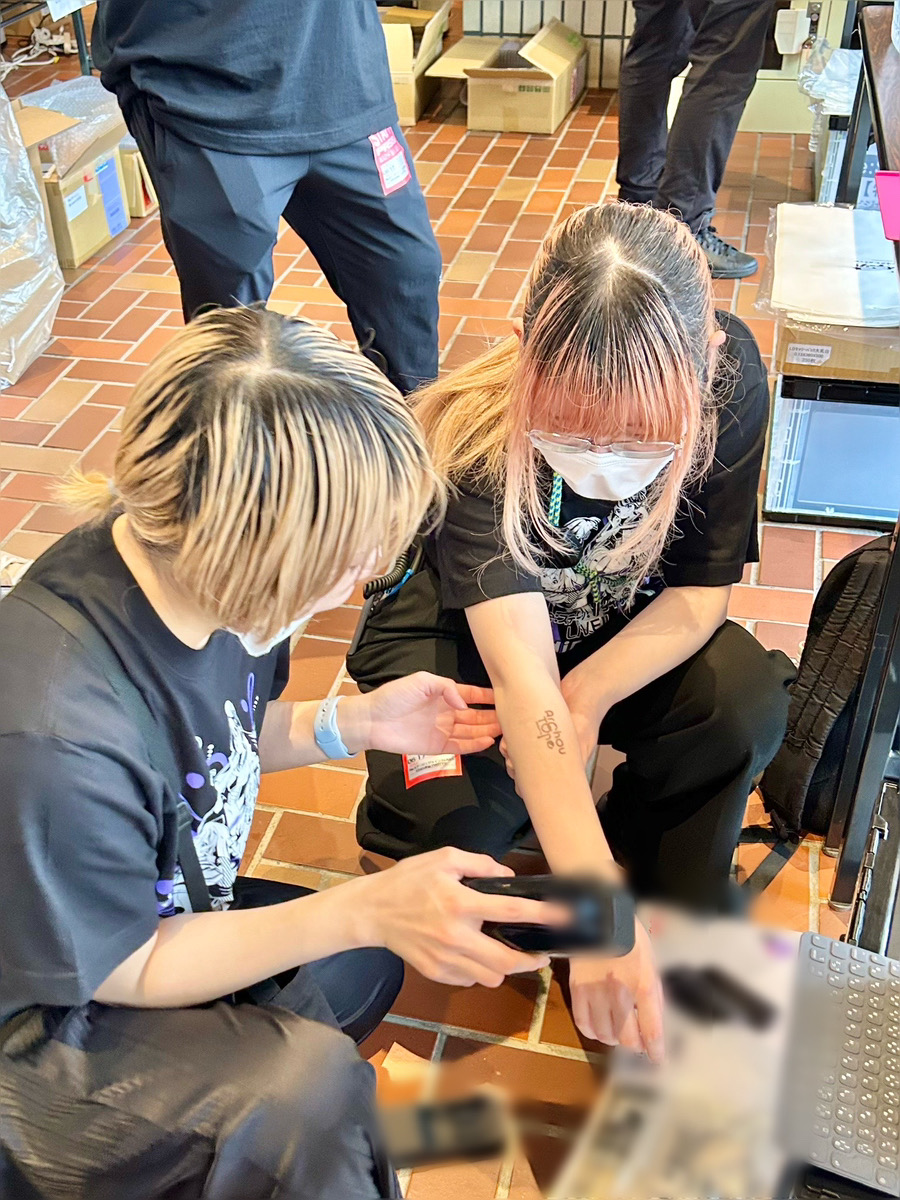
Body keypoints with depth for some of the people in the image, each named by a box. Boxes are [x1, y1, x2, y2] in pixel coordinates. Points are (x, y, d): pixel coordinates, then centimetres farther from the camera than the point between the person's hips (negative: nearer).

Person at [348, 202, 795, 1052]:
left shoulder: (729, 380, -26)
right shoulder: (476, 446, -36)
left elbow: (703, 587, -16)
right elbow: (522, 674, -46)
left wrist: (587, 697, -33)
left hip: (620, 632, 3)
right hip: (460, 635, -2)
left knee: (747, 703, -27)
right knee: (447, 817, -29)